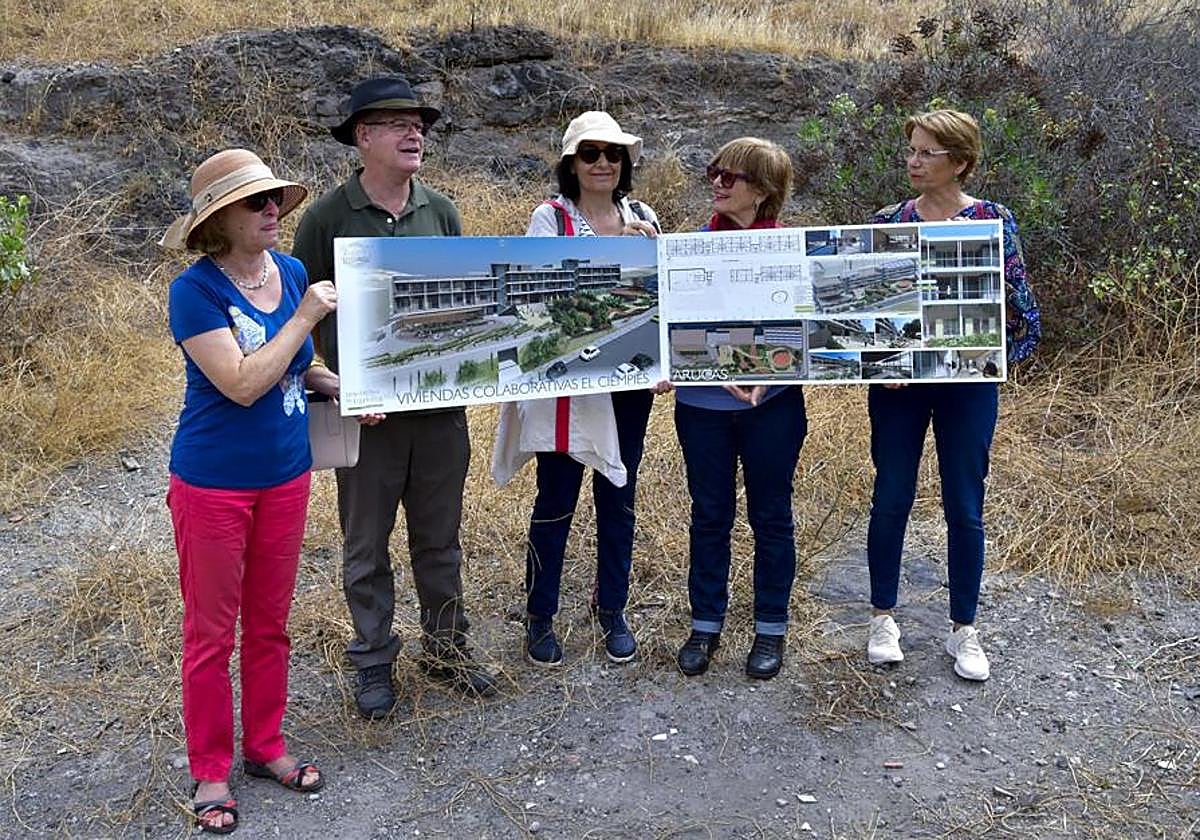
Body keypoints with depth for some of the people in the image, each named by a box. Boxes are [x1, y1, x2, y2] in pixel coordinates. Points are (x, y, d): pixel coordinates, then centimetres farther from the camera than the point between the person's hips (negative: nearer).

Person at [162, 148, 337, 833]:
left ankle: (267, 746, 35)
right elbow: (242, 384, -26)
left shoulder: (291, 272, 0)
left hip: (286, 475, 5)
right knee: (212, 632, 10)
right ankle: (211, 769, 27)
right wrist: (304, 317, -23)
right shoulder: (196, 290, -17)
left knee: (271, 623, 17)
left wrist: (339, 384, -4)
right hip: (214, 484, -5)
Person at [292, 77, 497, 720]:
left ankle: (446, 648, 32)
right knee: (366, 545, 11)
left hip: (441, 403, 3)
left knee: (440, 539, 16)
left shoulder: (441, 211, 5)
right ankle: (374, 660, 27)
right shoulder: (327, 217, -6)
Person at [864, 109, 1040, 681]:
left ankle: (963, 630, 23)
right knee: (890, 500, 7)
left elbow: (1021, 312, -3)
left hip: (967, 383, -1)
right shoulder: (887, 221, 2)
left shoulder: (993, 221, -3)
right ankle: (883, 617, 25)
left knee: (965, 508, 7)